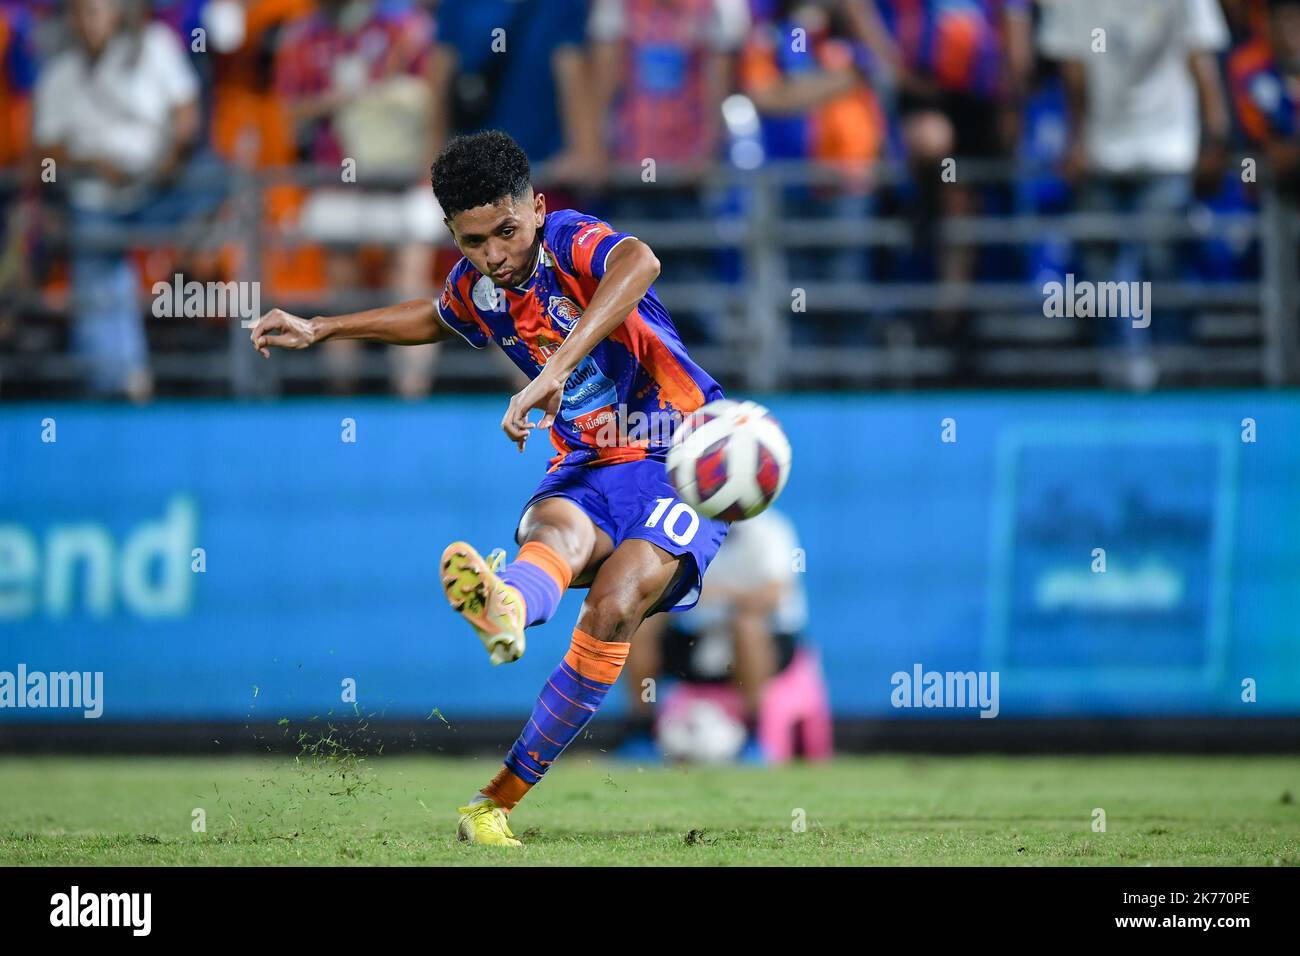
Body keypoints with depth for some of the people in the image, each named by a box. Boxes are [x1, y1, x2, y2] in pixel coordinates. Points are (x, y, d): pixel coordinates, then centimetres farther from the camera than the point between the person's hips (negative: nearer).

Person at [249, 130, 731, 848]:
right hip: (588, 469, 5)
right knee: (556, 530, -32)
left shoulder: (573, 242, -19)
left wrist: (555, 371, -56)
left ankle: (497, 800, -22)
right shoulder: (475, 288, 4)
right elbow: (436, 319, 32)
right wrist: (319, 331, 27)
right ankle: (508, 608, -72)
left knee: (614, 605, -28)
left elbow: (638, 263, -45)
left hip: (681, 463, -5)